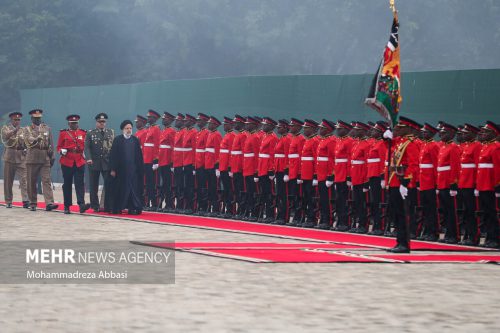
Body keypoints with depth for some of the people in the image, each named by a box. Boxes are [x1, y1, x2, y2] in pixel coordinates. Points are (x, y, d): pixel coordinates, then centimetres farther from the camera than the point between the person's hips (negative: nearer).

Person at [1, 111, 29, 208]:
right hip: (9, 157, -1)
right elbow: (5, 136, -15)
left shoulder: (23, 130, 15)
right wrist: (15, 130, -28)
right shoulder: (6, 128, 7)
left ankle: (26, 201, -18)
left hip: (21, 157, 1)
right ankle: (8, 202, 11)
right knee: (8, 181, 2)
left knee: (24, 179, -12)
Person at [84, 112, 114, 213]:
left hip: (107, 163, 1)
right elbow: (87, 147, -3)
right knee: (94, 186, 4)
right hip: (94, 163, -1)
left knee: (109, 185, -5)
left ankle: (108, 207, 0)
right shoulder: (90, 133, 5)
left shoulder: (111, 132, 10)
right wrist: (88, 158, -19)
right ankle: (95, 206, 12)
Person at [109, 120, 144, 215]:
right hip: (120, 170, -2)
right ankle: (117, 208, 13)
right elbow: (113, 155, -2)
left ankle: (132, 208, 0)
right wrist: (113, 169, -7)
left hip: (133, 170, 2)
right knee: (120, 189, 4)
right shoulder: (117, 140, 1)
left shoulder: (135, 140, 8)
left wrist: (141, 169, 4)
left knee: (133, 188, -2)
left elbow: (139, 156, 9)